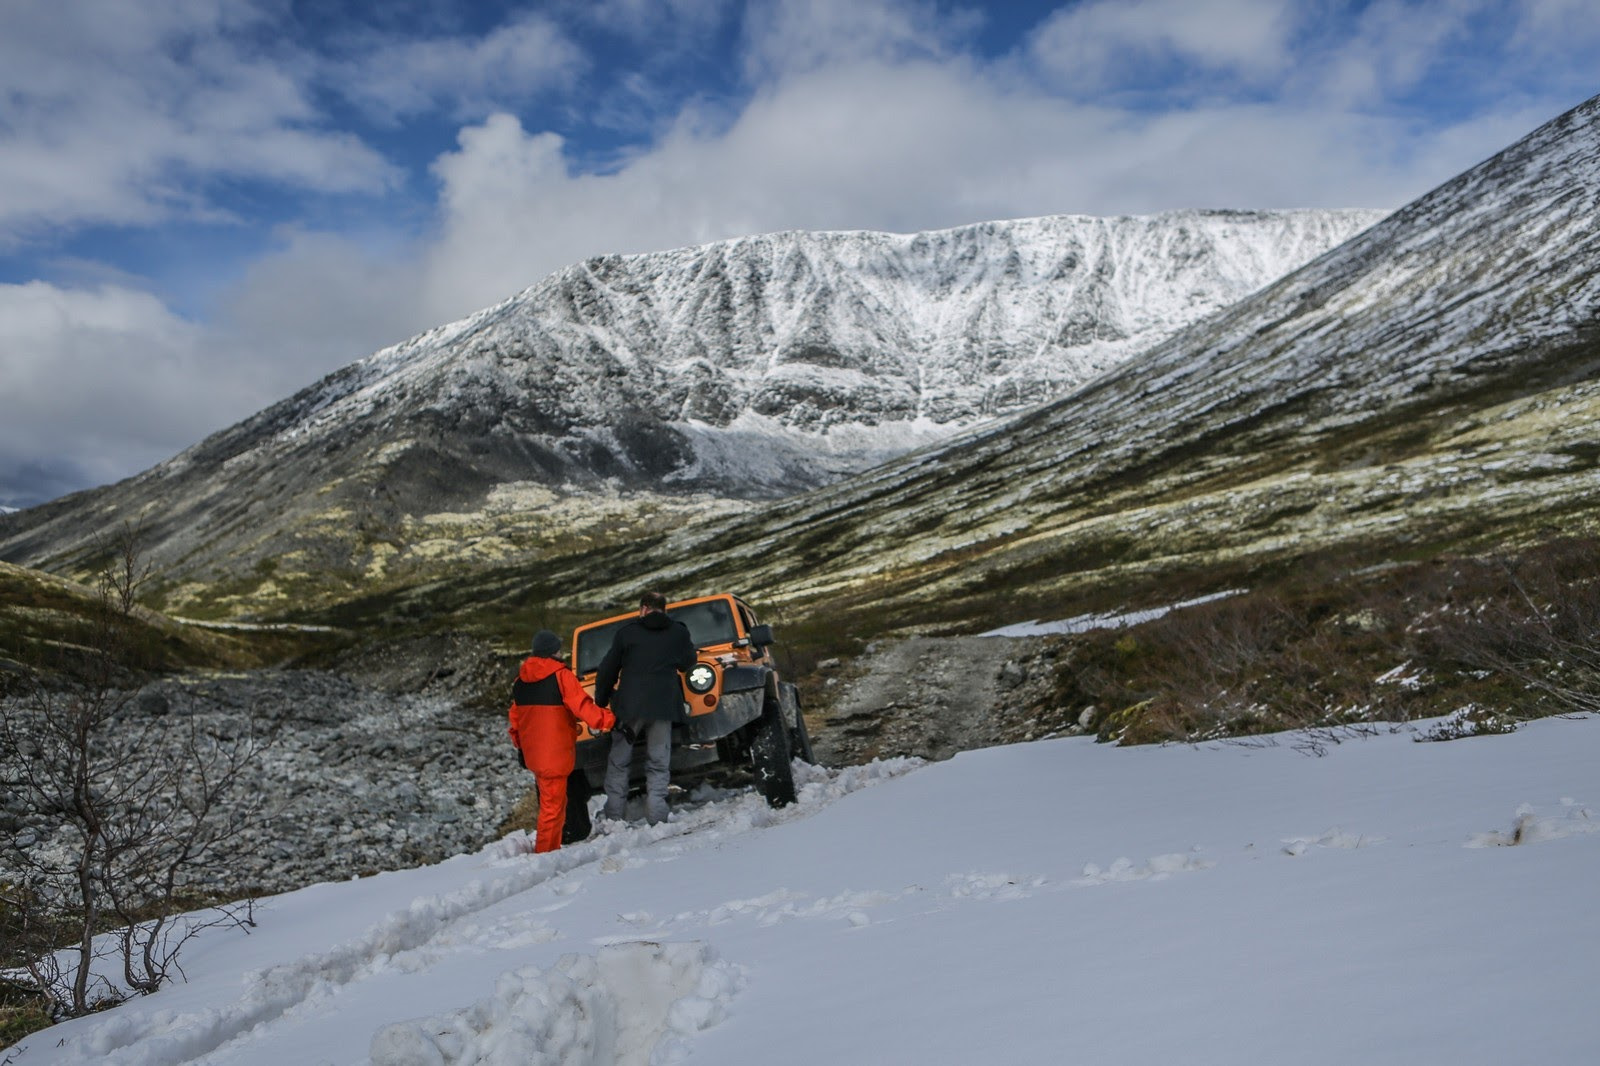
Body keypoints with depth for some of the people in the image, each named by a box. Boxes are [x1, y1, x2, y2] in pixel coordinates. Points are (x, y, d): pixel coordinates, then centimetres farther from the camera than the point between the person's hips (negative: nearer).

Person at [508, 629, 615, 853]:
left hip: (533, 752, 8)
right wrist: (609, 719, -15)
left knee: (549, 799, 19)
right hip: (555, 752, -8)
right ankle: (546, 852, 1)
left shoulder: (521, 679, 10)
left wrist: (520, 747, 25)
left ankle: (550, 848, 25)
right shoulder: (561, 675, -12)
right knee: (553, 804, -1)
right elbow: (582, 706, -18)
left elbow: (515, 716, 17)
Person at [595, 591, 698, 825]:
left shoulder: (626, 632, 7)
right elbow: (687, 664, 20)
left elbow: (608, 671, 9)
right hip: (663, 705, 1)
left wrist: (601, 701, 18)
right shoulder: (679, 632, 9)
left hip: (629, 705, -1)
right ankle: (656, 819, -3)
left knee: (618, 762, 10)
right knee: (658, 764, 5)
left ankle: (613, 818, 7)